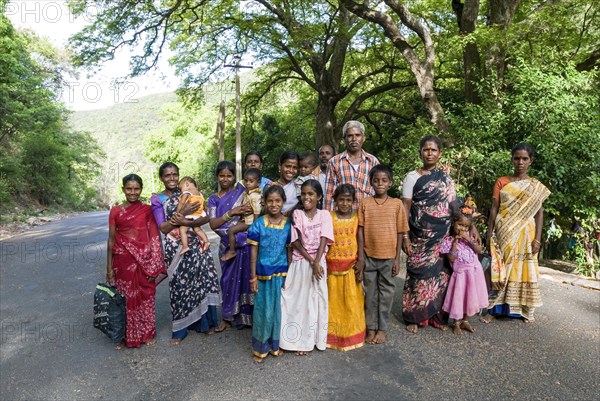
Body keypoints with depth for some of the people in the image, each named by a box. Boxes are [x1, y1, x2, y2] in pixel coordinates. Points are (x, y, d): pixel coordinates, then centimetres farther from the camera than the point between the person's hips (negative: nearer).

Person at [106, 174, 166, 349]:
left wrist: (155, 265, -3)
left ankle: (147, 333, 27)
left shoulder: (147, 210, 0)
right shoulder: (115, 211, 1)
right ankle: (125, 336, 27)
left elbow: (155, 238, 1)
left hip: (143, 261, 0)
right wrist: (109, 267, 1)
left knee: (145, 296, 9)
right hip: (123, 261, 0)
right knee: (124, 298, 9)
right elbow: (111, 239, 3)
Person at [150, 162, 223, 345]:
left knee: (204, 280, 3)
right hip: (175, 248, -3)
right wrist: (183, 212, -18)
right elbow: (163, 228, -8)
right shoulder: (157, 199, 1)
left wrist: (185, 222, -18)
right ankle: (180, 329, 17)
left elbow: (205, 218, -1)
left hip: (195, 244, 3)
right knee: (179, 286, 1)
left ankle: (206, 322, 21)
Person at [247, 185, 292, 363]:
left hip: (282, 273, 2)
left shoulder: (288, 224, -2)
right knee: (263, 311, 6)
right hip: (263, 274, -2)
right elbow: (253, 251, -4)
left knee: (279, 309, 12)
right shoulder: (258, 224, -7)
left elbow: (289, 250, 3)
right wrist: (253, 277, -5)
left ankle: (275, 344, 31)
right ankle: (260, 347, 24)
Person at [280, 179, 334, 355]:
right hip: (300, 262, 0)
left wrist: (316, 263, -18)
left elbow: (324, 241, -8)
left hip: (319, 262, 0)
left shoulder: (324, 215, 0)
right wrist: (310, 262, -14)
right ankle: (301, 340, 16)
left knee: (317, 300, 6)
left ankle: (316, 338, 21)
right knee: (299, 300, 4)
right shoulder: (297, 214, -1)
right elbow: (296, 242, -6)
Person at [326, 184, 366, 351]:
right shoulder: (328, 217, -3)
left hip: (351, 266, 1)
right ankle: (332, 335, 26)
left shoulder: (357, 218, -1)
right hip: (332, 265, 0)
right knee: (333, 301, 10)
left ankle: (351, 336, 25)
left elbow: (361, 243, 2)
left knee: (351, 302, 8)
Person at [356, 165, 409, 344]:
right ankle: (371, 328, 25)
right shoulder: (365, 203, -1)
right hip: (369, 256, 0)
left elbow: (400, 233, 0)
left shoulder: (397, 204, -2)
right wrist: (360, 258, -5)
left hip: (388, 257, 0)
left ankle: (382, 329, 25)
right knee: (371, 293, 11)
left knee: (386, 293, 10)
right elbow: (360, 231, -1)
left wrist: (397, 259, -3)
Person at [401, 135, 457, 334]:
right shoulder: (412, 177, 1)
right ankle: (414, 317, 14)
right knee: (418, 274, 1)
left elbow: (453, 207, 9)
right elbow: (405, 208, -2)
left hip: (443, 236, 3)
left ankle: (438, 316, 19)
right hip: (420, 236, -2)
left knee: (441, 274, 4)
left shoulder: (446, 179, 9)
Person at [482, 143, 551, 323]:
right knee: (499, 271, 2)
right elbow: (494, 209, 1)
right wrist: (489, 234, -3)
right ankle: (494, 309, 8)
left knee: (524, 271, 7)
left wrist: (537, 239, -5)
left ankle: (525, 310, 21)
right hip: (504, 234, -1)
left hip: (525, 235, 1)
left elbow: (539, 213, 3)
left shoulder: (537, 187, 5)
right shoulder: (501, 182, 3)